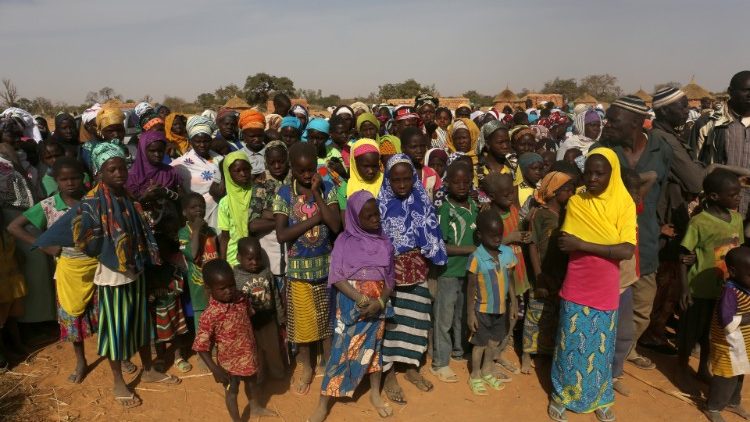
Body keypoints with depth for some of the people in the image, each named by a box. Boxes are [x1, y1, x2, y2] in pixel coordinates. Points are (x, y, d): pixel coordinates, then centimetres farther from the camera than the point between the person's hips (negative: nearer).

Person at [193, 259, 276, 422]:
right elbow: (201, 346, -24)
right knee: (232, 391, 17)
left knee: (251, 381, 29)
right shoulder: (210, 315, -30)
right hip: (229, 361, -6)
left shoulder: (241, 299, -13)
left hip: (248, 354, 6)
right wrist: (215, 369, -26)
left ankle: (256, 408, 56)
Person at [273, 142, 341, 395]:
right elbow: (281, 235, -16)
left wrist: (317, 194, -20)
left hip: (326, 264, 1)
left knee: (328, 317, 13)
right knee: (302, 319, 12)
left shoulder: (327, 189, -5)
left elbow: (336, 226, -17)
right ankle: (306, 368, 32)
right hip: (298, 267, 0)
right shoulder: (284, 194, -7)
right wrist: (315, 218, -19)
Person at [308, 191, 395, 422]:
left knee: (374, 347, 15)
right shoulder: (345, 241, -5)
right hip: (351, 304, -3)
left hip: (378, 304, 3)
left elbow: (390, 277, 3)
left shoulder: (385, 242, 4)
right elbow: (336, 277, -12)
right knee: (342, 350, -1)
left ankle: (375, 394, 33)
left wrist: (380, 302, -14)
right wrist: (363, 300, -20)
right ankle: (323, 403, 11)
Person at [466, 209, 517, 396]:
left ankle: (487, 371, 41)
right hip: (482, 309, -5)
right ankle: (475, 376, 30)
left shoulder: (508, 253, -7)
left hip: (501, 308, 5)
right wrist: (470, 313, -13)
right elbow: (471, 287, -14)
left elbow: (510, 280, 5)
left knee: (494, 342, 20)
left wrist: (513, 303, 7)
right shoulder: (476, 257, -21)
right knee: (480, 344, 10)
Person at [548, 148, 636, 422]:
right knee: (571, 344, 10)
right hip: (576, 290, 0)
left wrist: (583, 245, -22)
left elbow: (628, 250, -18)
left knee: (601, 346, 15)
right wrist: (608, 248, -17)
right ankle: (560, 396, 28)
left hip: (606, 291, 0)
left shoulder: (624, 204, -7)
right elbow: (566, 244, -8)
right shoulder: (576, 202, -4)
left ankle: (600, 398, 34)